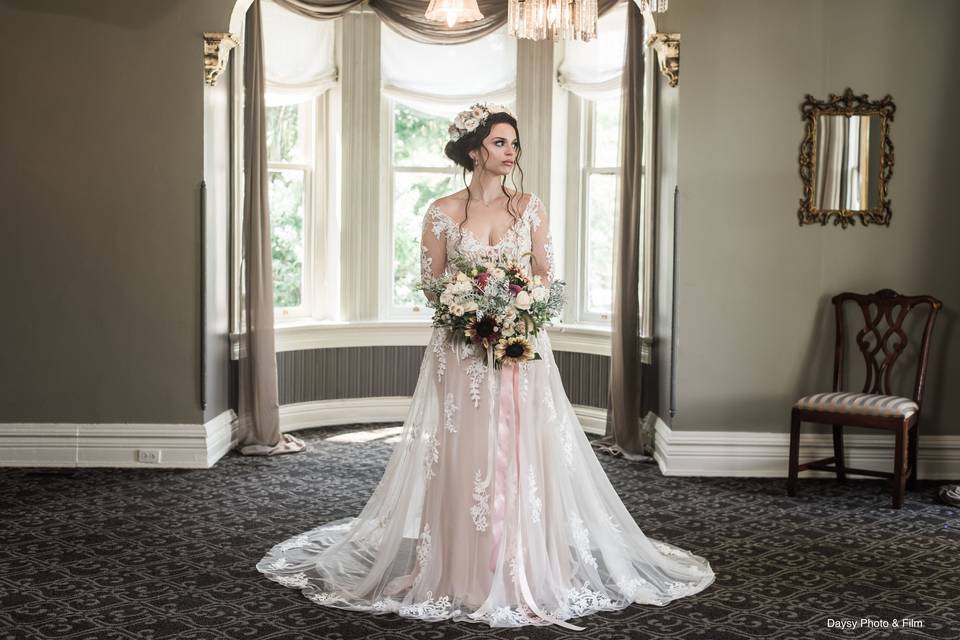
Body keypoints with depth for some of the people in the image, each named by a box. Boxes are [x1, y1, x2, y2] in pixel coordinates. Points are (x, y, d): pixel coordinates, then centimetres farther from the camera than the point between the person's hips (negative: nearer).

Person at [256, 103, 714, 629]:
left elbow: (545, 277, 7)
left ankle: (524, 572, 12)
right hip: (461, 350, -1)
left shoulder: (529, 207, 6)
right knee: (462, 459, 0)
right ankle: (460, 574, 12)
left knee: (521, 456, 1)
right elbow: (431, 284, 4)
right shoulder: (443, 212, 2)